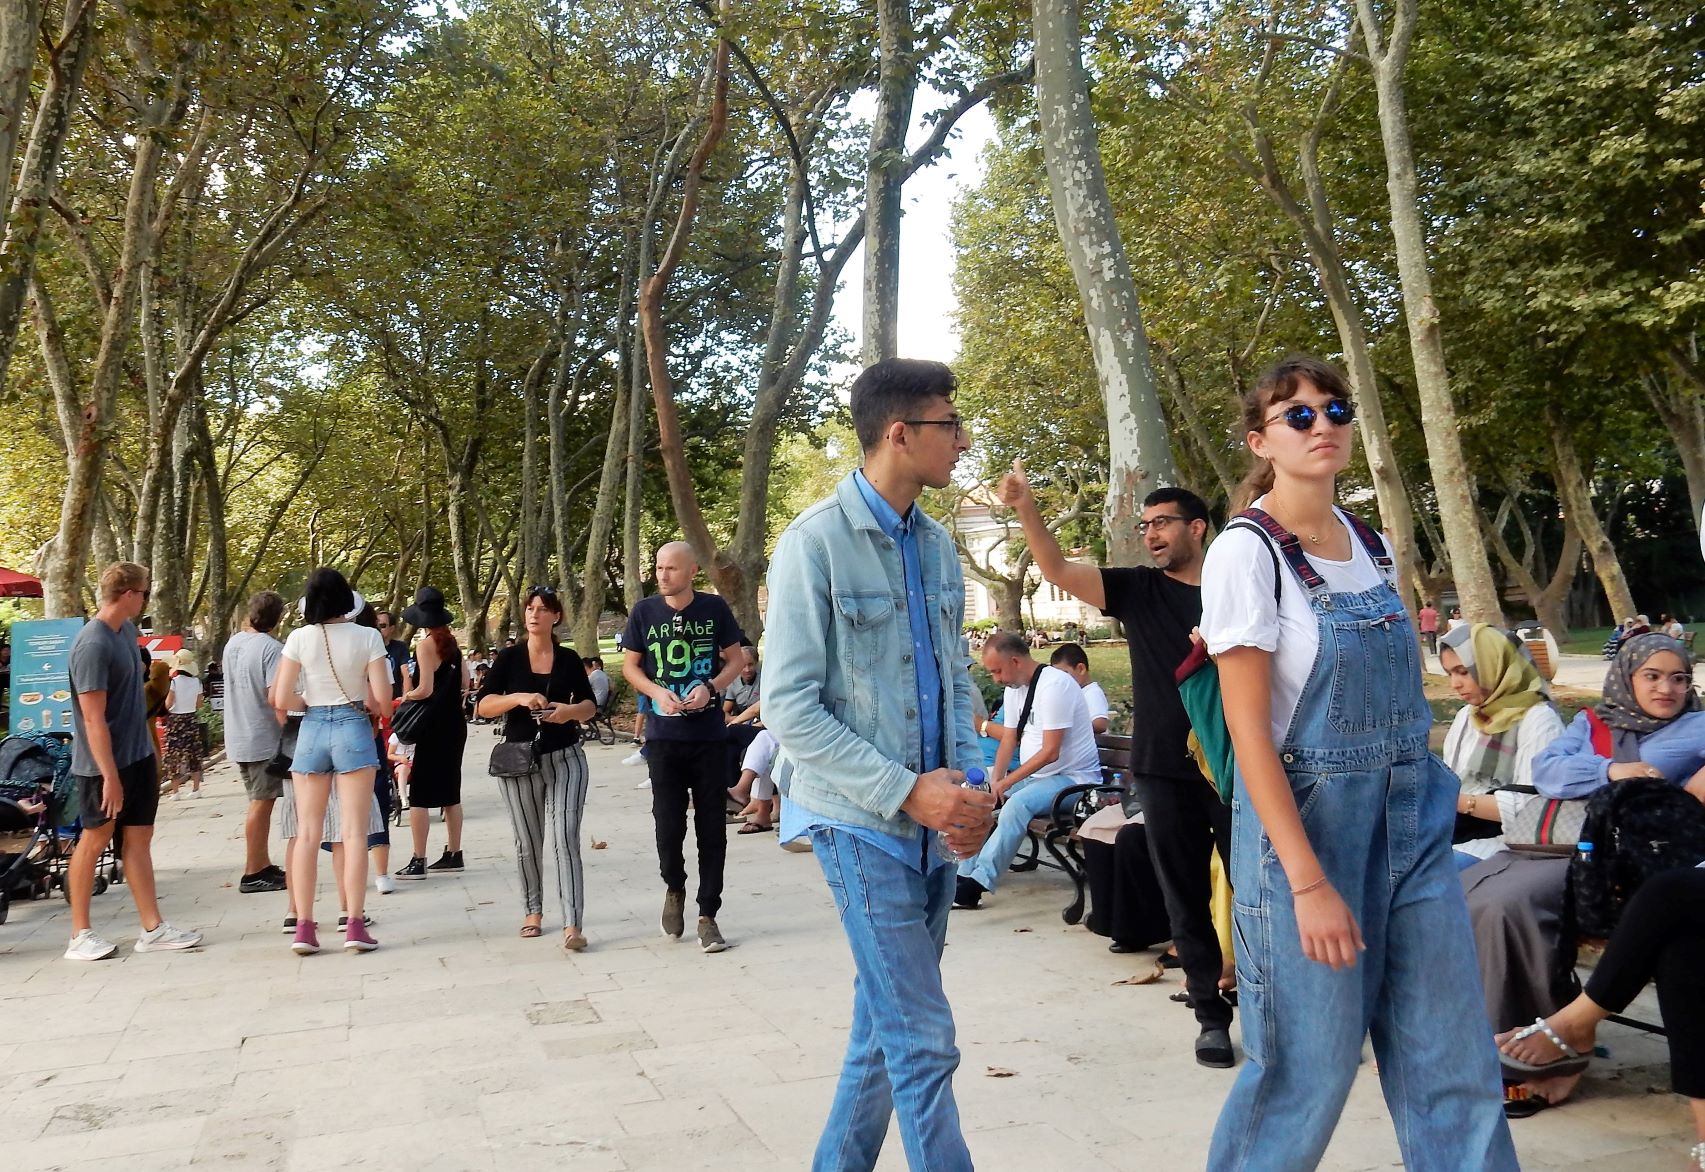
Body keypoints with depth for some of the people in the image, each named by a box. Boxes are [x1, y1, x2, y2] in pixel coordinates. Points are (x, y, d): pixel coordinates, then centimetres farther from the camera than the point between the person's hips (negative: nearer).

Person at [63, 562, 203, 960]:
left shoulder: (127, 629, 5)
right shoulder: (93, 645, -21)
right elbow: (93, 719, -23)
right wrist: (110, 776, -23)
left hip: (138, 754, 8)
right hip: (104, 763, -8)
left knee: (138, 837, 8)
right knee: (96, 839, 4)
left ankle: (153, 928, 12)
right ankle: (80, 935, 17)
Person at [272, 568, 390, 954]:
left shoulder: (299, 638, -4)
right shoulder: (367, 637, -6)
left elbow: (281, 701, -4)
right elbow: (383, 699, -8)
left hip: (312, 731, 2)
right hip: (354, 730, -1)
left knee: (307, 834, 7)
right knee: (354, 831, 1)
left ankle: (304, 928, 8)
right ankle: (355, 926, -1)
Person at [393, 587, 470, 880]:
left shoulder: (425, 645, -12)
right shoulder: (452, 642, 8)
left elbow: (425, 689, -17)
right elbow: (464, 683, 11)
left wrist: (407, 696, 0)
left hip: (433, 726, -7)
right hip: (455, 723, 7)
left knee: (419, 794, -3)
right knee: (450, 791, 13)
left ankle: (418, 861, -4)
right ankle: (453, 854, 17)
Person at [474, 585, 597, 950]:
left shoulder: (569, 658, 4)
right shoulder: (509, 658, 1)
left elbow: (590, 705, 11)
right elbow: (482, 706, -5)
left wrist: (571, 711, -11)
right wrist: (518, 698, -22)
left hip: (565, 759, 0)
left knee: (566, 840, -11)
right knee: (528, 844, 11)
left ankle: (572, 925, -14)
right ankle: (533, 911, 31)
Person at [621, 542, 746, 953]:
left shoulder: (714, 609, -2)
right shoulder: (645, 611, 0)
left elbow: (736, 659, 6)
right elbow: (629, 666, 7)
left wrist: (711, 687, -12)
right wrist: (657, 692, -12)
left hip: (710, 735, 0)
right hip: (664, 735, 0)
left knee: (712, 827, 2)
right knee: (668, 824, 1)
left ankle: (708, 915, 13)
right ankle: (674, 888, 31)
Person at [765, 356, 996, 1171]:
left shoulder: (937, 545, 8)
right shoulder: (816, 543, -12)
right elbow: (790, 708, -14)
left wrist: (968, 784, -2)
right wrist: (907, 792, -18)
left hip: (935, 823, 7)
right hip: (861, 823, -7)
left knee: (884, 1024, 16)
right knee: (923, 1041, -4)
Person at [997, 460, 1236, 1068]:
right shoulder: (1138, 589, 3)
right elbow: (1058, 570, -10)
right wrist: (1027, 509, -25)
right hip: (1165, 771, 1)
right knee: (1186, 898, 9)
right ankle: (1211, 1013, 21)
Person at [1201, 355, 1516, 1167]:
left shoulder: (1372, 545, 9)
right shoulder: (1247, 551, -11)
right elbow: (1247, 727, -16)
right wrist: (1308, 882, -20)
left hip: (1413, 820, 6)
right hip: (1308, 821, -6)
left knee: (1454, 1066, 8)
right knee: (1307, 1069, 3)